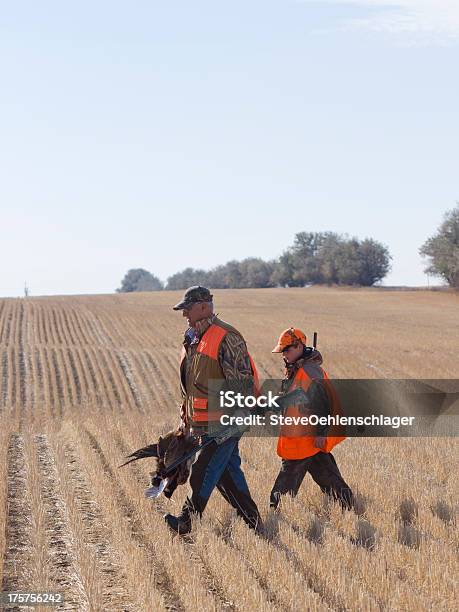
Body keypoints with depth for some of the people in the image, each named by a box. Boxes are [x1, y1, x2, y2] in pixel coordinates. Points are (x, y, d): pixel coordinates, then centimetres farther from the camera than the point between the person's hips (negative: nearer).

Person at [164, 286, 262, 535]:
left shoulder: (226, 338, -14)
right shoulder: (192, 339, 15)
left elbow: (241, 381, -18)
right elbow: (188, 384, 23)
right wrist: (185, 419, 23)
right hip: (205, 421, 10)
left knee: (204, 470, -8)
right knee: (227, 470, 11)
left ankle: (187, 520, -2)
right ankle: (253, 521, 17)